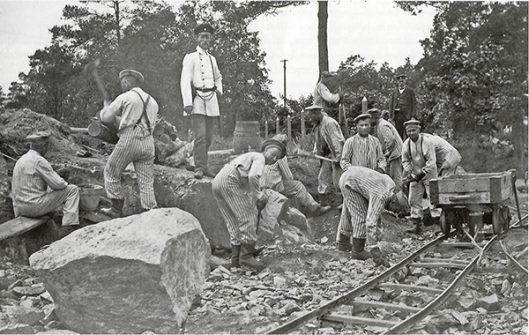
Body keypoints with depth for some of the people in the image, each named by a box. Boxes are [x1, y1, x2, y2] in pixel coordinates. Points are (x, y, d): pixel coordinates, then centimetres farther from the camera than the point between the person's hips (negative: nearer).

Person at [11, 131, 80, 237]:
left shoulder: (21, 160, 11)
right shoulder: (39, 161, -16)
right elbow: (57, 184, -15)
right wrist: (66, 184, 6)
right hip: (35, 206, -9)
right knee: (72, 190, -3)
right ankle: (68, 227, -11)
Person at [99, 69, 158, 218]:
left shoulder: (125, 98, 1)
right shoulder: (152, 101, 18)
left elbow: (106, 117, 5)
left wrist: (106, 107, 29)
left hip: (129, 139, -5)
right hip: (148, 142, 5)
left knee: (111, 172, 11)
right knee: (146, 181, 5)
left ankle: (117, 209, 13)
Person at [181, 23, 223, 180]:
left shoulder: (212, 59, 18)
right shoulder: (190, 57, -1)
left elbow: (218, 77, 36)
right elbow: (185, 81, -10)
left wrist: (219, 89, 16)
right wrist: (187, 102, -21)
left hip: (212, 100, 6)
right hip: (197, 100, -6)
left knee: (208, 137, 7)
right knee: (200, 136, -14)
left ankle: (204, 166, 15)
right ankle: (199, 168, -11)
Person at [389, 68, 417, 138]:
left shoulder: (410, 91, 6)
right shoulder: (395, 91, 12)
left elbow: (414, 104, 2)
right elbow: (391, 104, 11)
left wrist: (413, 117, -8)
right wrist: (391, 117, 5)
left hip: (407, 115, -2)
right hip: (397, 115, 2)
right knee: (398, 134, 4)